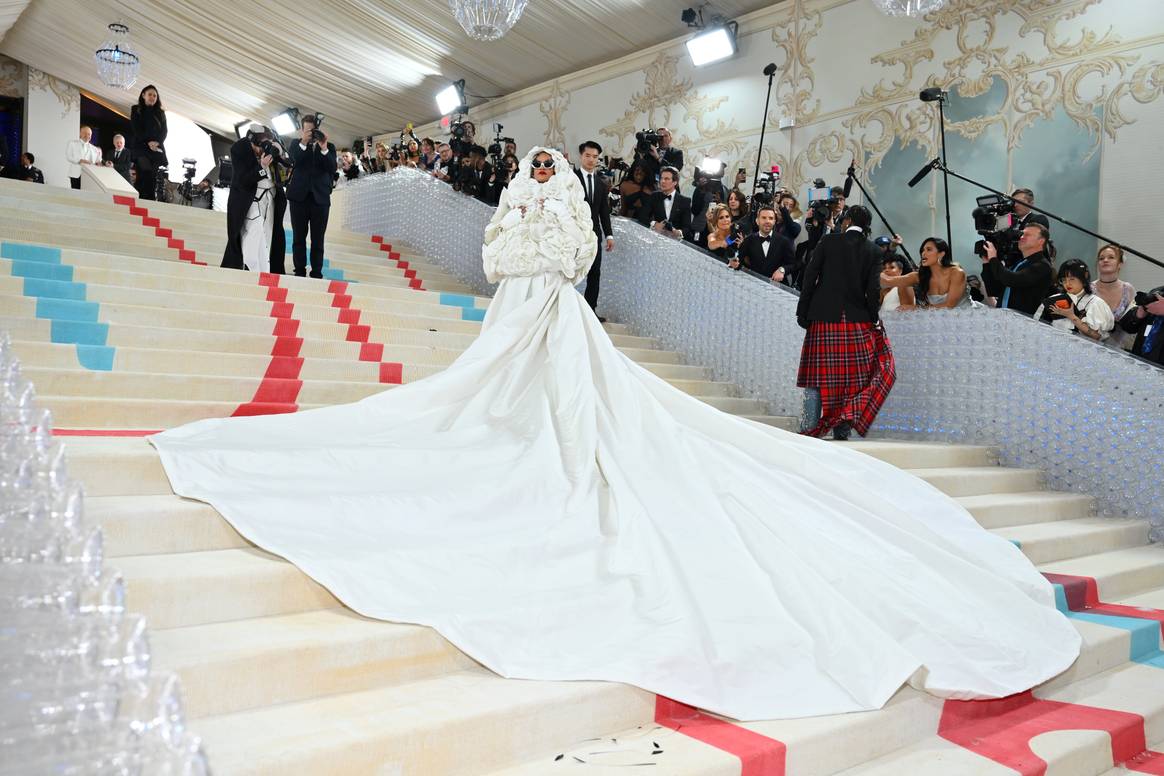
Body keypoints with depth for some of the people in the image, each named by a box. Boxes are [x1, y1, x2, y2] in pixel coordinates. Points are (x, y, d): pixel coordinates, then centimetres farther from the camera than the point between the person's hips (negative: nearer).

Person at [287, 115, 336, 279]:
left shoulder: (329, 147, 10)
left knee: (318, 239, 1)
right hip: (300, 196, 0)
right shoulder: (296, 145, 10)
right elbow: (293, 160, -10)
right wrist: (304, 142, -17)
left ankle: (317, 273, 4)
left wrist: (323, 148, -15)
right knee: (299, 238, 4)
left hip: (320, 198, 0)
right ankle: (299, 272, 10)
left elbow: (333, 168, -5)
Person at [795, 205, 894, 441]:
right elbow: (873, 289, -1)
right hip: (857, 321, 1)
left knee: (817, 376, 3)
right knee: (850, 377, 7)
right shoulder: (872, 251, 4)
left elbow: (810, 277, -4)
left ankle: (810, 429, 1)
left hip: (824, 318, -1)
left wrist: (802, 312, 0)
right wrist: (873, 320, 10)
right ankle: (842, 429, 5)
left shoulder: (828, 241, 0)